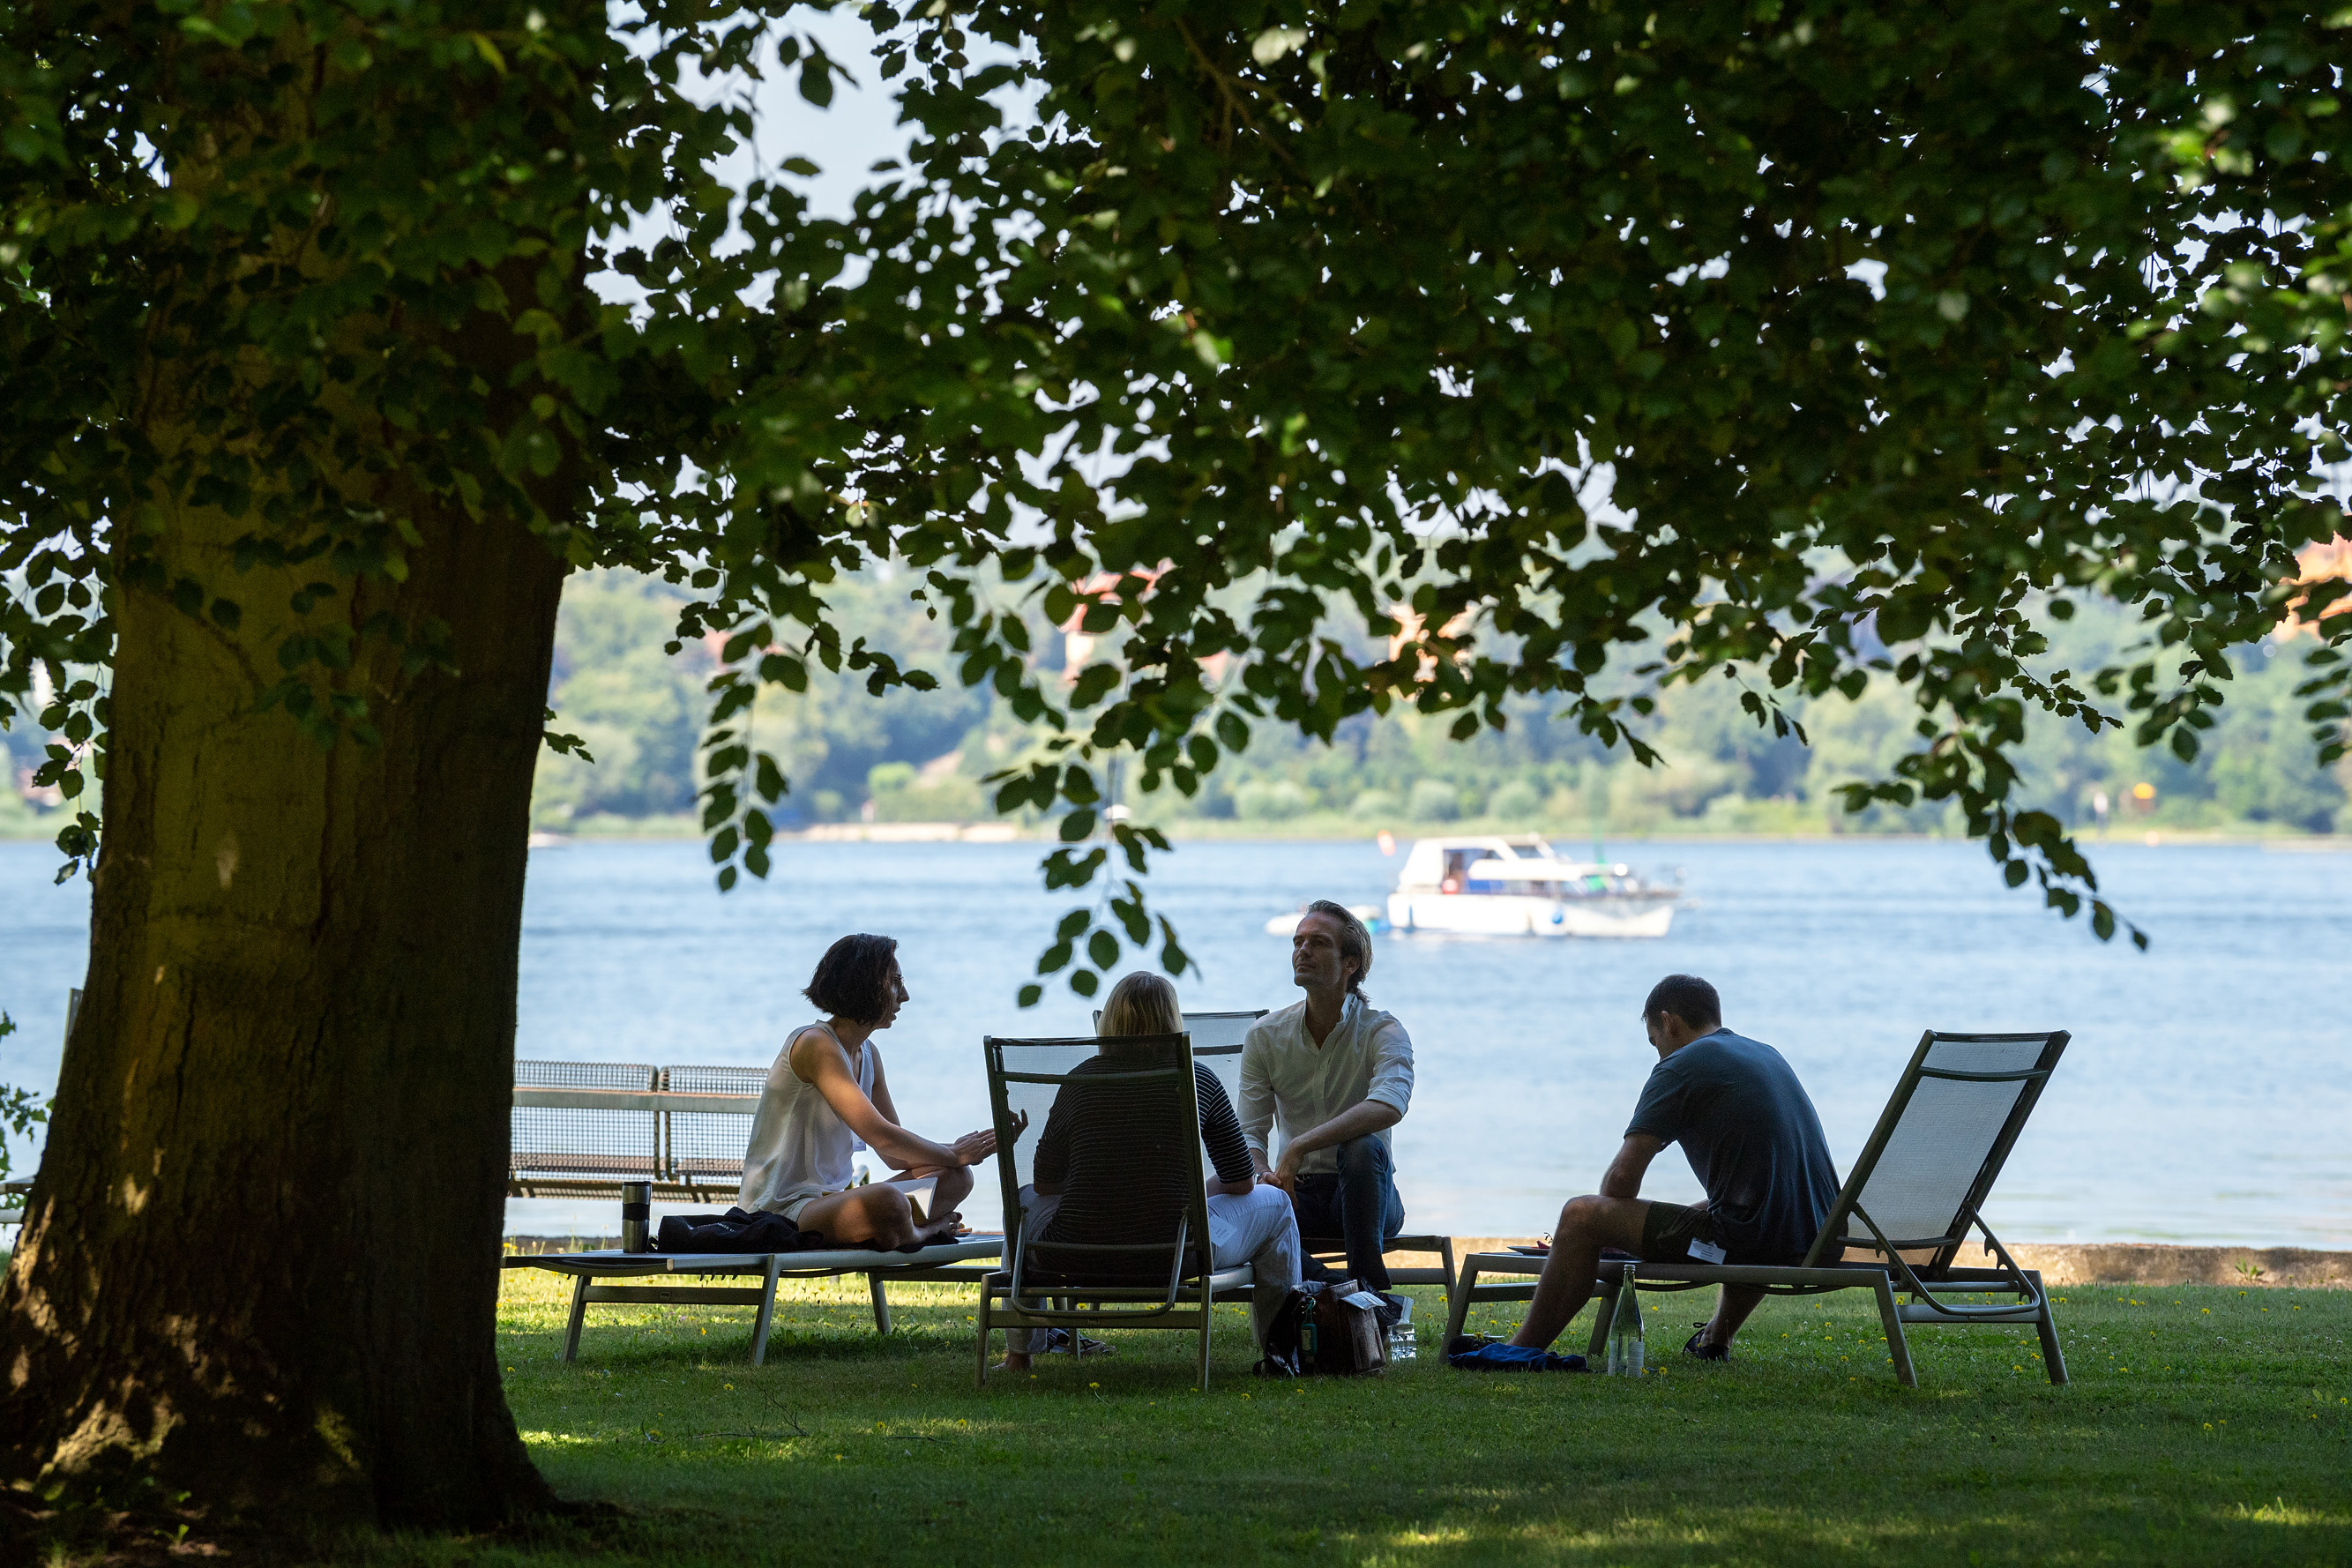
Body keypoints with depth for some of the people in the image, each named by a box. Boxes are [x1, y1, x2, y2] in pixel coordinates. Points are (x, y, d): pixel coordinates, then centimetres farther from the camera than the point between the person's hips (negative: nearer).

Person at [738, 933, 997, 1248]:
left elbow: (895, 1155, 13)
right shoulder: (815, 1045, -15)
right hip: (782, 1208, -10)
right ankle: (923, 1231, -6)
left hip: (831, 1198, 10)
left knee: (956, 1177, 6)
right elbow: (880, 1136, -21)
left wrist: (963, 1150, -3)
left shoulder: (867, 1055, 15)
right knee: (887, 1199, -37)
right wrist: (953, 1154, -9)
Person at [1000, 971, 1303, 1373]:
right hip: (1175, 1260, -2)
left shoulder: (1079, 1080, 4)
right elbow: (1241, 1183, 10)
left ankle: (1019, 1353, 41)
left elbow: (1045, 1183, 12)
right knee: (1274, 1204, 24)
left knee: (1026, 1199, 37)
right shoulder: (1199, 1081, 1)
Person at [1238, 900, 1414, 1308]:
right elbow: (1250, 1132, -1)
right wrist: (1265, 1175, -26)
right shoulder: (1265, 1036, 4)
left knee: (1363, 1146, -37)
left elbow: (1389, 1105, -30)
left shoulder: (1382, 1032, -8)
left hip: (1363, 1196, -2)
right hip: (1299, 1194, 2)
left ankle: (1370, 1288, -34)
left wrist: (1301, 1145, -38)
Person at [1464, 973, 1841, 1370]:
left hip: (1745, 1241, -8)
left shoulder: (1680, 1066, -2)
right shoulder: (1768, 1055, 21)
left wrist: (1609, 1229, 17)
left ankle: (1525, 1351, 6)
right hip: (1824, 1244, 8)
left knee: (1580, 1216, -1)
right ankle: (1718, 1336, 51)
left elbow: (1621, 1179, -4)